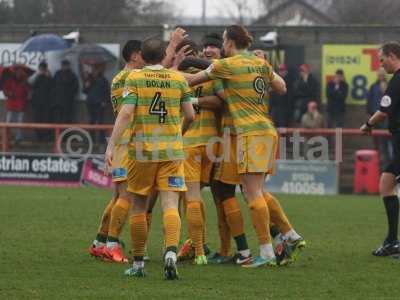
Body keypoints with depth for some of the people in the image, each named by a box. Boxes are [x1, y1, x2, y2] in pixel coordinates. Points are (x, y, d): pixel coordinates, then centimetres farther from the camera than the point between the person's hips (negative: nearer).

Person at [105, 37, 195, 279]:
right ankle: (171, 252, -28)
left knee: (139, 207, 10)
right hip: (172, 150, 1)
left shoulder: (135, 78, -1)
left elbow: (126, 114, -11)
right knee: (170, 205, -5)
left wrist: (111, 145, -12)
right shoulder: (179, 78, 5)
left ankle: (138, 263, 16)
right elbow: (190, 115, 8)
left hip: (142, 149, -1)